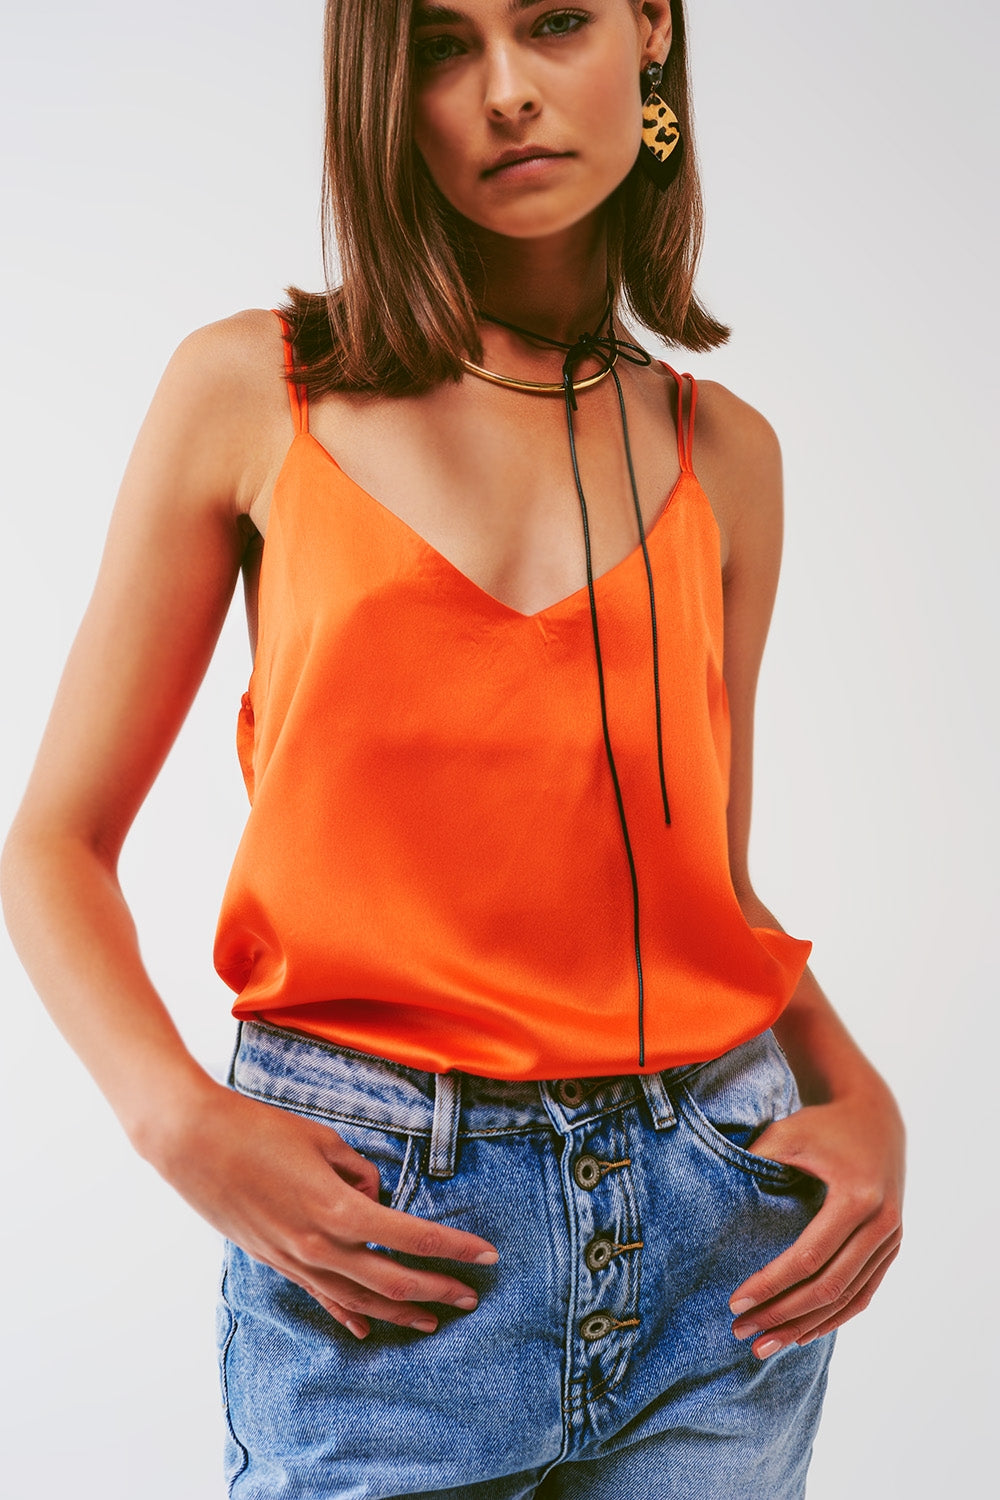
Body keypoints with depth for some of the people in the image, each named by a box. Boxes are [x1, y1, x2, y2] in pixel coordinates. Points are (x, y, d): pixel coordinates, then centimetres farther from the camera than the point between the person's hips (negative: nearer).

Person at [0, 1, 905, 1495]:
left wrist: (856, 1094, -3)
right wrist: (180, 1117, -15)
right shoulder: (252, 392, -2)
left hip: (716, 1228, 3)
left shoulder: (724, 455, 6)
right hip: (373, 1233, -3)